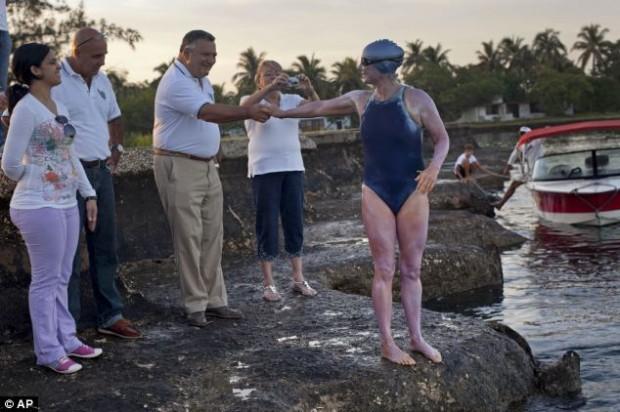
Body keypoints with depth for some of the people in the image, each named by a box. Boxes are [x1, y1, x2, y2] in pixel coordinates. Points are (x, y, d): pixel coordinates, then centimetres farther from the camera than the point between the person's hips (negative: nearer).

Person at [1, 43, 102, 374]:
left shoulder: (59, 107, 12)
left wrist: (89, 194, 13)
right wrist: (38, 181, 4)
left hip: (66, 203, 8)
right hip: (40, 207, -8)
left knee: (61, 277, 16)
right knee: (46, 280, 1)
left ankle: (66, 339, 28)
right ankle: (48, 351, 11)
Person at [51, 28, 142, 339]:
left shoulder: (101, 81, 13)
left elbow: (113, 118, 29)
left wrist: (116, 149, 18)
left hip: (101, 172, 8)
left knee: (105, 247, 12)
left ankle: (110, 316, 22)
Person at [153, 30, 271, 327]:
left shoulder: (202, 80, 15)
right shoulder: (176, 82, -16)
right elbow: (209, 112, -28)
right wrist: (248, 112, -34)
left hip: (207, 165, 9)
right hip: (179, 167, -9)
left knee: (212, 237, 8)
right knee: (188, 239, -4)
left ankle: (214, 300, 14)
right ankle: (195, 305, 3)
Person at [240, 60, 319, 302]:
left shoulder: (291, 100, 9)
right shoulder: (253, 102, 0)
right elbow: (246, 106, -25)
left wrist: (309, 89, -29)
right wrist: (271, 87, -38)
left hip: (293, 168, 4)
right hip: (264, 171, -4)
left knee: (295, 221, 7)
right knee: (267, 225, -1)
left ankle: (298, 279, 17)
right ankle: (268, 283, 5)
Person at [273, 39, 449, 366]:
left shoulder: (417, 98, -8)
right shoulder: (361, 99, 3)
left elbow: (442, 139, -5)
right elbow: (320, 107, 16)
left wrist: (434, 167, -26)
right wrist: (280, 113, 23)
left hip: (412, 194, -1)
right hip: (376, 195, 1)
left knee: (412, 269, 4)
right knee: (385, 270, -2)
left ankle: (417, 338, 15)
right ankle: (387, 343, 4)